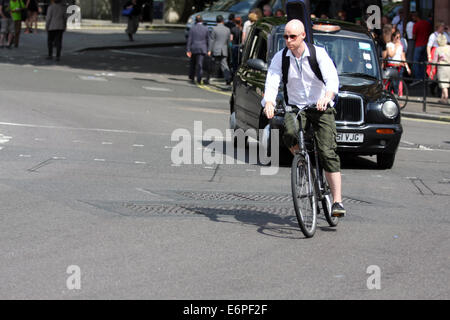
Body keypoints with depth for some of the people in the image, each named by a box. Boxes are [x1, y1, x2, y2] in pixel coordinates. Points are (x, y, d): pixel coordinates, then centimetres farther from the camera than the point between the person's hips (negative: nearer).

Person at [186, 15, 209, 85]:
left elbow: (189, 40, -6)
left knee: (193, 64, 17)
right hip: (202, 49, -1)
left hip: (193, 49, 1)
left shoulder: (192, 29, -2)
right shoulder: (205, 29, 0)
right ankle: (199, 80, -11)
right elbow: (207, 40, 4)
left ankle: (192, 78, 24)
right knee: (200, 65, -3)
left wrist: (188, 50, -6)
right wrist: (208, 49, 14)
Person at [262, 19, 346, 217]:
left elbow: (332, 77, -23)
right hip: (295, 108, 2)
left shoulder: (318, 54, -8)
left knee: (328, 152, -15)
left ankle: (337, 202, -15)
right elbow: (272, 82, -13)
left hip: (321, 108, -2)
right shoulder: (280, 58, -1)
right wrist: (269, 102, -35)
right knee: (289, 134, -32)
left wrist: (327, 96, -45)